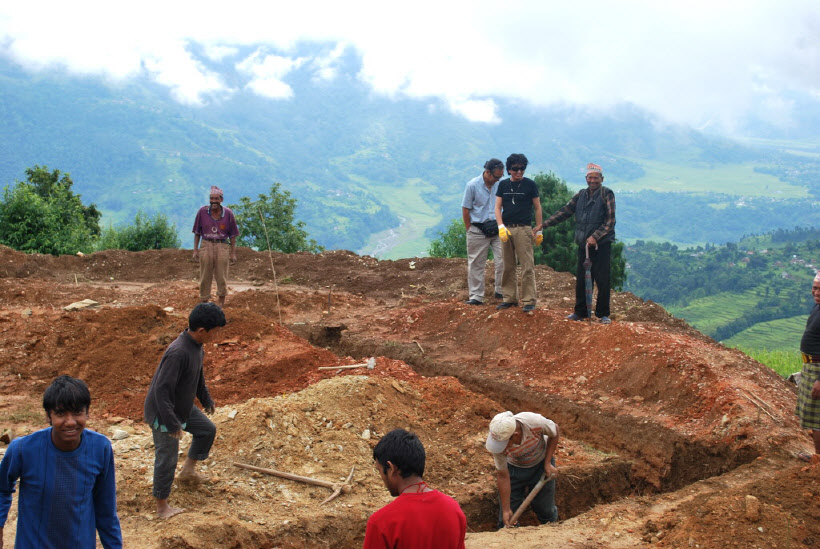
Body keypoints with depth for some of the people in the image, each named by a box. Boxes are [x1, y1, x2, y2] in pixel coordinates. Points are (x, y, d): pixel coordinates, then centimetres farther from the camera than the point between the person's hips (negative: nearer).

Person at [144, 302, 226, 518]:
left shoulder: (196, 346, -4)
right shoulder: (178, 353, -34)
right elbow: (161, 389, -32)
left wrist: (206, 399, 25)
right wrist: (172, 423, -30)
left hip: (183, 407, 10)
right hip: (163, 412, -9)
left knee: (207, 429, 22)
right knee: (167, 458, 0)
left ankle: (188, 470, 39)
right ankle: (162, 506, 15)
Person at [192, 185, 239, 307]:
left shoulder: (228, 213, 0)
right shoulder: (202, 211, 0)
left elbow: (232, 235, 5)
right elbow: (197, 232, 7)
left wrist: (233, 253, 3)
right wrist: (195, 250, 3)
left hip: (222, 247, 0)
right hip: (206, 246, 0)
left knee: (222, 278, 4)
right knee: (205, 278, 5)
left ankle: (221, 304, 15)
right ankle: (203, 304, 14)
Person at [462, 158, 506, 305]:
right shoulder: (472, 185, -6)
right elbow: (465, 209, -1)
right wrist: (469, 230, -2)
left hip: (498, 228, 3)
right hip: (478, 231, -3)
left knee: (503, 260, -3)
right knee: (476, 264, 3)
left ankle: (501, 291, 12)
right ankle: (476, 296, 11)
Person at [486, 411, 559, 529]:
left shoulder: (534, 422, -39)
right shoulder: (498, 439, -34)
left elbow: (554, 433, -13)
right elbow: (503, 476, -20)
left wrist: (547, 463, -15)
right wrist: (506, 510, -15)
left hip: (540, 464, 0)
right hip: (514, 467, 0)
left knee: (545, 509, 6)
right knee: (508, 516, 1)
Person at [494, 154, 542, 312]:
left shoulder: (530, 184, 2)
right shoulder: (503, 185, 11)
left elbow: (537, 208, 4)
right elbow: (498, 207, 8)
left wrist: (539, 231, 0)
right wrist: (501, 226, -7)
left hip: (523, 229, -4)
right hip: (506, 228, 4)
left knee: (527, 267, -6)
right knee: (508, 266, 8)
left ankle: (529, 300, -3)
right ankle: (510, 298, 17)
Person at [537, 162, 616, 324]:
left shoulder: (606, 194, -5)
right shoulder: (581, 195, 12)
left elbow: (610, 220, -9)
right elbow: (565, 211, 14)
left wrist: (595, 236, -18)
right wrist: (543, 225, 8)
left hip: (601, 244, -5)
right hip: (583, 244, 5)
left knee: (602, 281, -3)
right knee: (581, 280, 8)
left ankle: (603, 314, 8)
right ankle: (581, 312, 20)